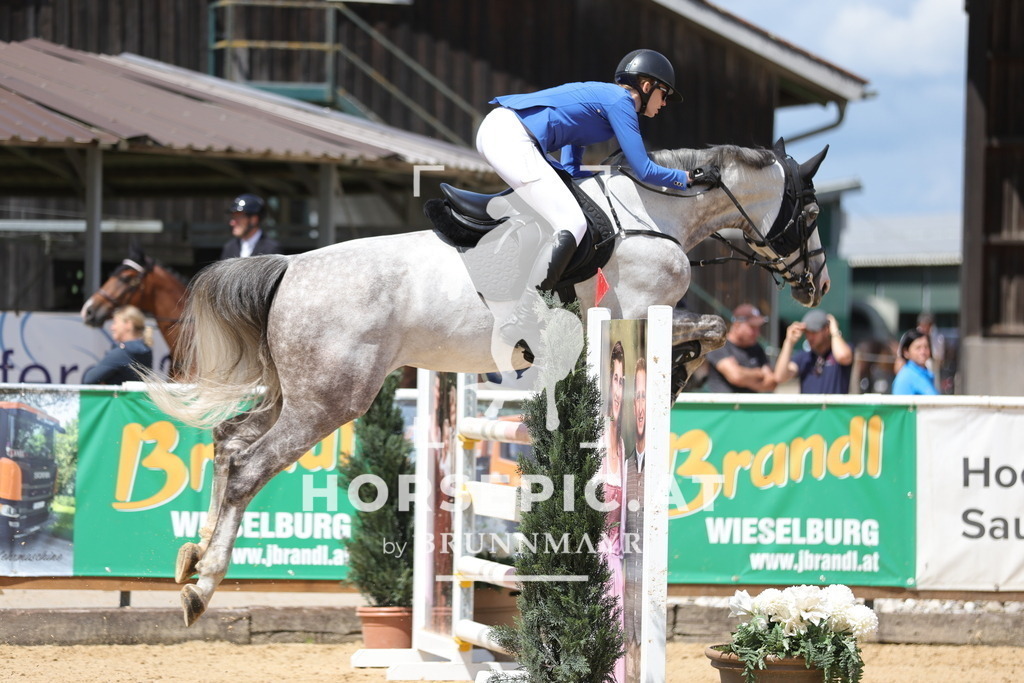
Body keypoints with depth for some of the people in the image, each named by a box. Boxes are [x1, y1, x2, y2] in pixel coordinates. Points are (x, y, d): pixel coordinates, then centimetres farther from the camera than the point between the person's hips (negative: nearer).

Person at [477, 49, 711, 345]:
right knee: (572, 226, -15)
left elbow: (571, 170, 28)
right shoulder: (621, 101, 1)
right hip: (511, 140, -10)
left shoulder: (599, 95, 29)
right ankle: (512, 335, -19)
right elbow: (644, 171, -2)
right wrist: (689, 178, 11)